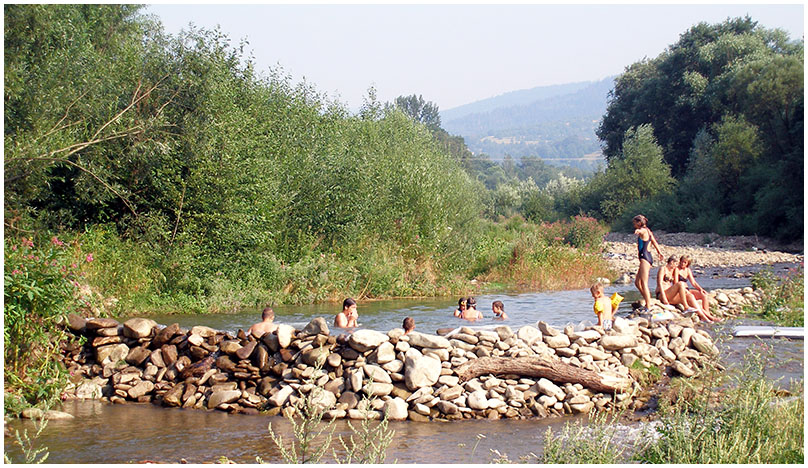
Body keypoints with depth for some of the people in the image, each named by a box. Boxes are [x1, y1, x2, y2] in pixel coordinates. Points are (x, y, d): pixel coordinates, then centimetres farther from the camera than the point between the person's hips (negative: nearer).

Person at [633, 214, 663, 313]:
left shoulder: (644, 230, -9)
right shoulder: (648, 231, 21)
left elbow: (641, 231, -35)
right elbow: (654, 242, 36)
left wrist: (638, 231, -60)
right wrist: (659, 252, 52)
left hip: (645, 257, -10)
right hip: (646, 257, 10)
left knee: (644, 283, -13)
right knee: (637, 282, 14)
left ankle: (648, 306, -17)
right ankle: (648, 302, 19)